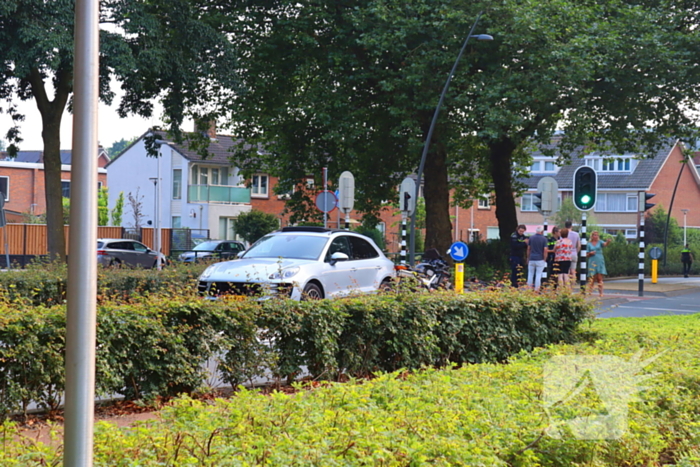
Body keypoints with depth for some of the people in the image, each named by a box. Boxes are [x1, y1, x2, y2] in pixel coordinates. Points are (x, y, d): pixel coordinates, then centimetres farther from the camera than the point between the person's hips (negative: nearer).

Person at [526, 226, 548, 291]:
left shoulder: (531, 238, 2)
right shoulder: (544, 239, -5)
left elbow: (528, 249, 6)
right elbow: (545, 250, -10)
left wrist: (528, 258, 16)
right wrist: (544, 259, -1)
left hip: (531, 259, 2)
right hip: (540, 259, -2)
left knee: (530, 274, 11)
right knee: (538, 275, 1)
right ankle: (536, 290, 0)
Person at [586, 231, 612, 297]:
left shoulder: (599, 242, 7)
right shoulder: (589, 244, 9)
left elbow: (605, 244, -15)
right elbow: (587, 254, 12)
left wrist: (608, 241, -36)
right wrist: (590, 253, -10)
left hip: (600, 262, 0)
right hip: (592, 262, 0)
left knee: (600, 278, -5)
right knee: (593, 278, -3)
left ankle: (601, 293, -3)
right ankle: (590, 292, 4)